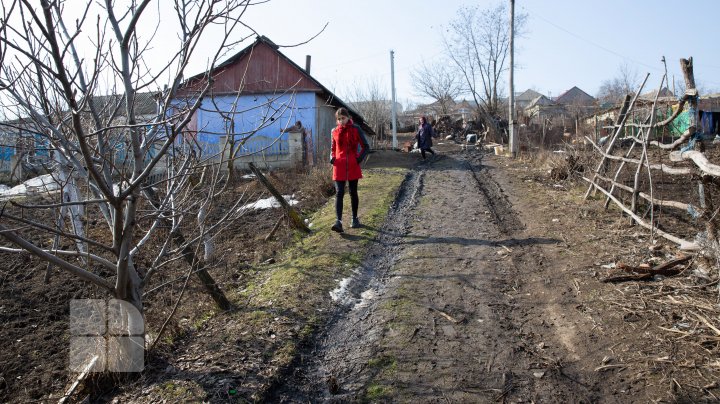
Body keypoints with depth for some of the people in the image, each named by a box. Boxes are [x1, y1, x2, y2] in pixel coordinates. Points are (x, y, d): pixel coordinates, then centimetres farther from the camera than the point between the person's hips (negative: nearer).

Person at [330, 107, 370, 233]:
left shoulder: (356, 130, -1)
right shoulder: (335, 131, 6)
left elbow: (366, 146, 3)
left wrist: (359, 158, -10)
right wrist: (332, 158, 1)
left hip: (353, 166, -1)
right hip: (339, 166, 1)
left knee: (353, 192, 10)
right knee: (339, 193, -9)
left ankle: (355, 219, 25)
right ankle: (339, 221, -17)